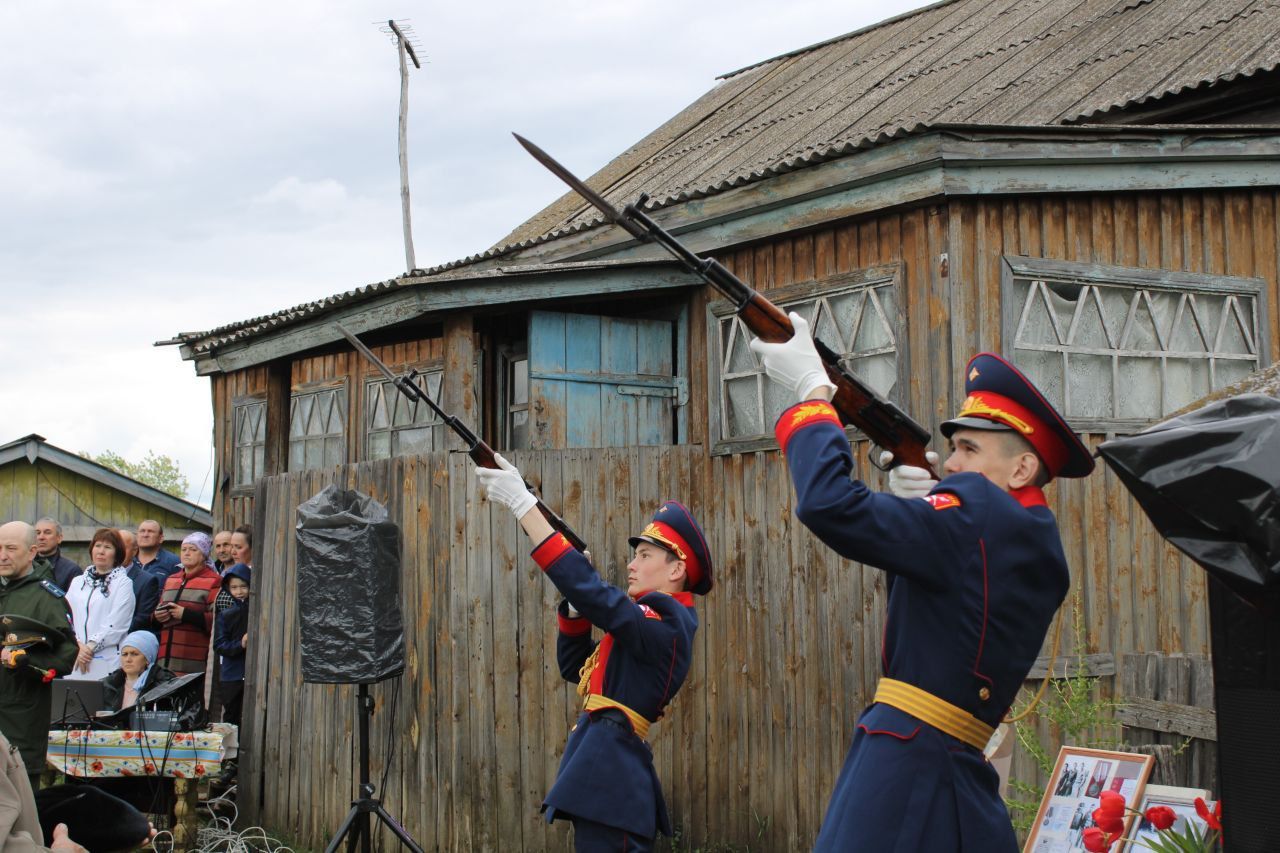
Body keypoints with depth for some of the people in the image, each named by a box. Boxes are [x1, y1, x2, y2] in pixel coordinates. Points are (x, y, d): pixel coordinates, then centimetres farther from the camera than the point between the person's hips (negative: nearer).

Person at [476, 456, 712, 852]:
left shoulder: (667, 622, -11)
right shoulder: (650, 622, 21)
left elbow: (594, 594, -23)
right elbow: (576, 666, 26)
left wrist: (521, 504, -24)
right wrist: (575, 602, 10)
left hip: (610, 774, -10)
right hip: (604, 771, 10)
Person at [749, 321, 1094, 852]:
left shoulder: (981, 515, -13)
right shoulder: (1034, 546, 15)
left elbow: (830, 506, -22)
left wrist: (812, 391, -8)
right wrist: (917, 506, 14)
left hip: (904, 770, -10)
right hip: (958, 774, 10)